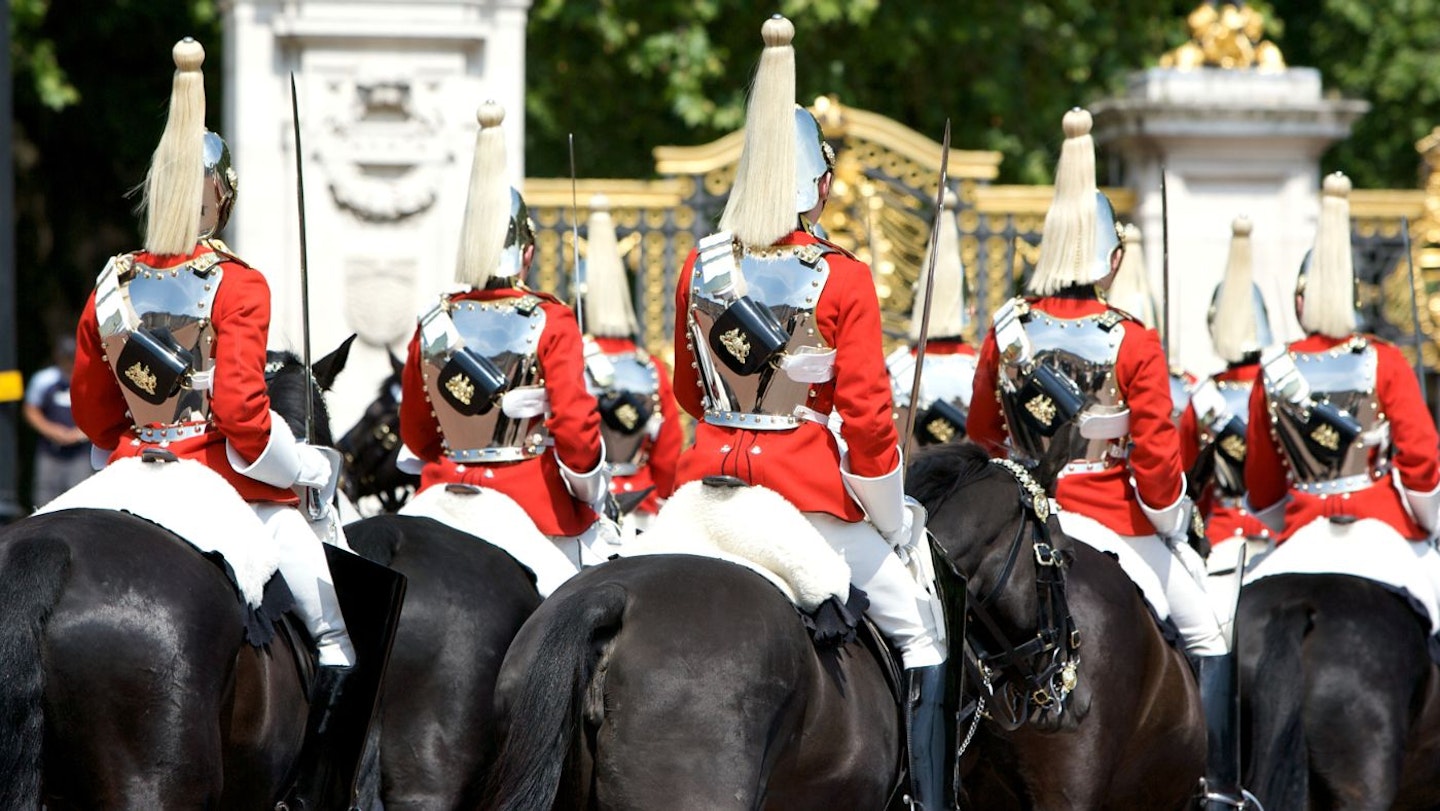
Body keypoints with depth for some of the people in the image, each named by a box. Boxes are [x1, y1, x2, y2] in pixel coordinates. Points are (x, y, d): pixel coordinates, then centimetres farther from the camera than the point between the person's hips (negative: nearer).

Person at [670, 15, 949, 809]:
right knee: (917, 627, 12)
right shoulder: (843, 281, -11)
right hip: (808, 486, -3)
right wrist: (891, 523, 2)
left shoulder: (701, 268, 1)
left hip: (710, 477, 3)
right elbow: (865, 418, -11)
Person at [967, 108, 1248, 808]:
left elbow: (984, 436, 7)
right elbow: (1156, 456, -15)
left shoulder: (1006, 332, -3)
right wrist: (1172, 525, 2)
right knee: (1209, 636, 12)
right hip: (1113, 521, -4)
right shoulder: (1134, 345, -15)